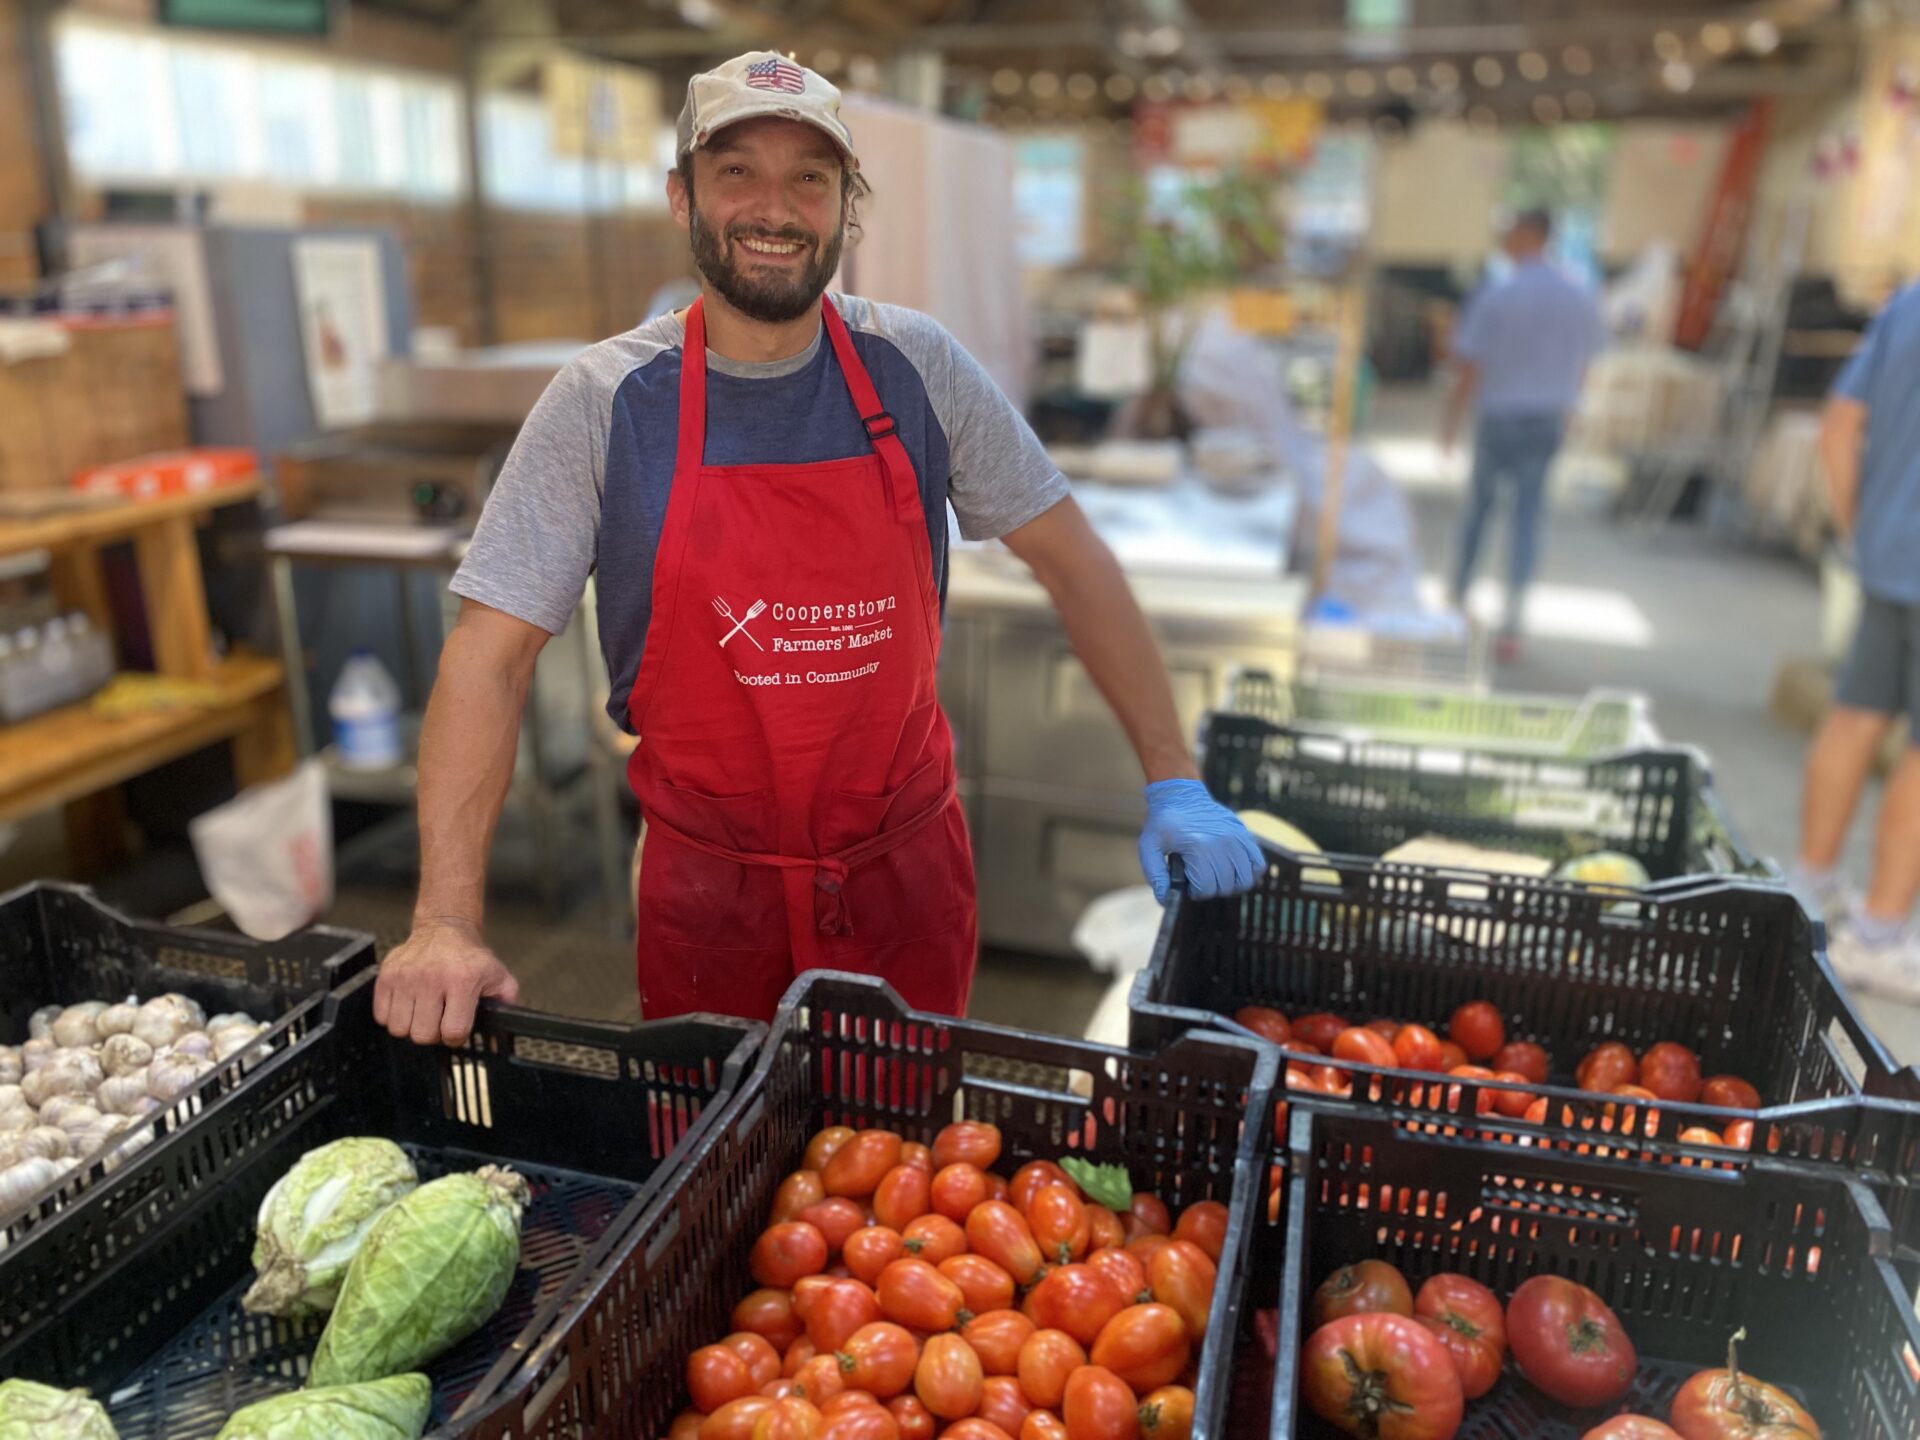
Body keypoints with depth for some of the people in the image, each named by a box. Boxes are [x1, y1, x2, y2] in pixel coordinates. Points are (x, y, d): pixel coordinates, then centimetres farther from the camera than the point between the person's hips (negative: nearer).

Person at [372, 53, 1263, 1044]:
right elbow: (488, 658, -11)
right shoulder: (603, 403, -11)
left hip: (907, 870, 1)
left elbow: (1071, 559, -2)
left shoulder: (914, 368, -7)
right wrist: (447, 921, -21)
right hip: (708, 886, -1)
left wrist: (1175, 783, -7)